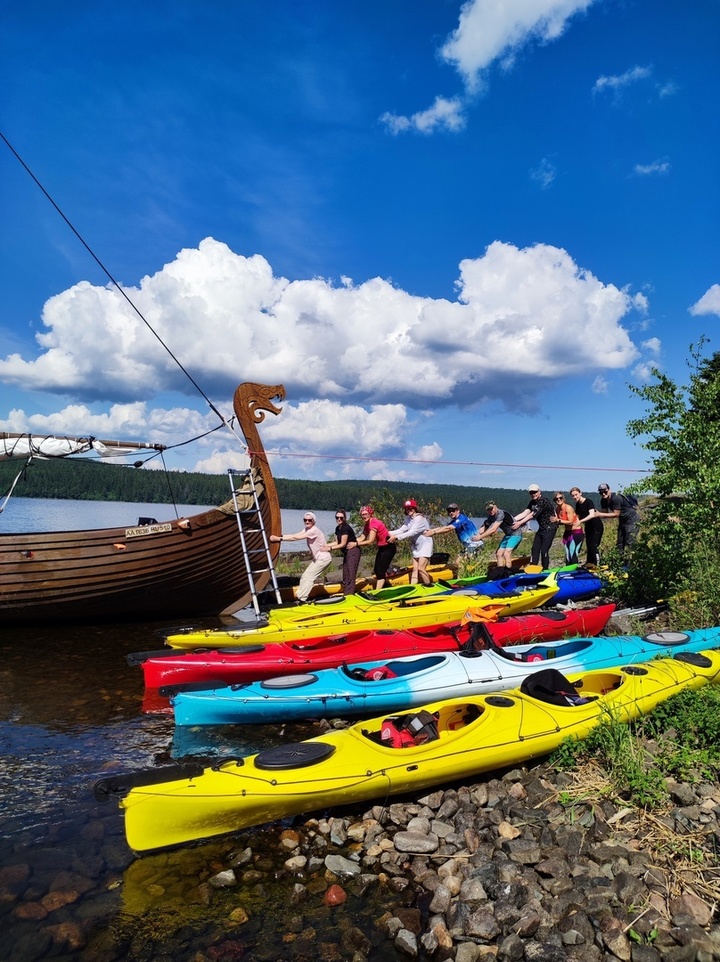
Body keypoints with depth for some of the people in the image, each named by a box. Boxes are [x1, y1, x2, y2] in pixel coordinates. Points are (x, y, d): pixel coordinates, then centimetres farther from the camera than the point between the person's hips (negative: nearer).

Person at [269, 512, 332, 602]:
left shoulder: (314, 530, -23)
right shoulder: (307, 529, 7)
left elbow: (296, 538, -27)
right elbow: (295, 535, -5)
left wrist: (279, 539, -29)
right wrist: (280, 536, -17)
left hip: (323, 558, -9)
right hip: (317, 558, 9)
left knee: (308, 577, -10)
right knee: (305, 576, 7)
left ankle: (301, 599, -6)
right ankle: (301, 596, 11)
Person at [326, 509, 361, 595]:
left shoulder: (346, 528, -18)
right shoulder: (337, 528, 10)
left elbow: (343, 544, -19)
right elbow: (337, 542, 9)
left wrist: (330, 548, -20)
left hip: (353, 552, -10)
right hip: (346, 553, 10)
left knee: (350, 576, -9)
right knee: (345, 576, 12)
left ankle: (349, 595, -8)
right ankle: (345, 594, 18)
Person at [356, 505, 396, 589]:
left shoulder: (374, 523, -25)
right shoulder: (367, 524, 3)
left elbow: (370, 541, -29)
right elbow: (362, 538, -4)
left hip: (388, 547, -10)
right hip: (381, 548, 10)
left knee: (380, 571, -10)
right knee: (376, 570, 15)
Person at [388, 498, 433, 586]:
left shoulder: (420, 518, -20)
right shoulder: (408, 519, 7)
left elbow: (411, 533, -28)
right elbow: (402, 530, -3)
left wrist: (396, 537, -33)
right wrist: (389, 533, -18)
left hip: (425, 545, -8)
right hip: (416, 547, 8)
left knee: (421, 569, -14)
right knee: (415, 569, 6)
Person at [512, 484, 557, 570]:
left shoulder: (544, 501, -21)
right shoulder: (532, 502, 7)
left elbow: (533, 515, -26)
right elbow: (525, 513, -4)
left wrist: (519, 523, -28)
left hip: (550, 528, -9)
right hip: (541, 528, 9)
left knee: (544, 551, -10)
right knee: (535, 549, 5)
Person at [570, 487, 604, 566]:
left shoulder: (589, 502, -20)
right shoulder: (577, 505, 2)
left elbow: (592, 515, -34)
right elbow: (578, 516, 10)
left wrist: (580, 521, -41)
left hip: (597, 527, -7)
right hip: (588, 527, 7)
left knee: (594, 546, -15)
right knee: (588, 547, 9)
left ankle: (597, 565, -10)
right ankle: (588, 564, 16)